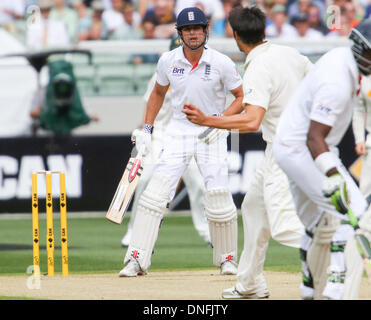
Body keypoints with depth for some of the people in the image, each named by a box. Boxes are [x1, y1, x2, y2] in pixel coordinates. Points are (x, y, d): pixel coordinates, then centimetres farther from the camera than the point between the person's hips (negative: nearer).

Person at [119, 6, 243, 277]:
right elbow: (159, 92, 16)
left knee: (218, 196, -8)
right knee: (157, 189, -12)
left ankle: (227, 259, 14)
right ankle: (137, 260, -13)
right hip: (178, 131, 2)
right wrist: (146, 129, 11)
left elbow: (241, 97, -2)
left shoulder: (222, 63, -11)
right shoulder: (168, 61, -2)